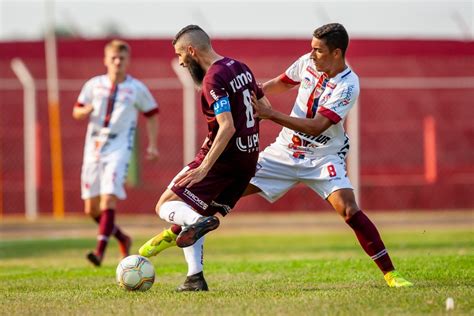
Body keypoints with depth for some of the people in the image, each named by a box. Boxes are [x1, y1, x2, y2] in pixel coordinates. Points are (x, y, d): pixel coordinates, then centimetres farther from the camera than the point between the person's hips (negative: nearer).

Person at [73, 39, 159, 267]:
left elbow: (151, 115, 13)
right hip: (93, 149, 4)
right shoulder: (94, 85, 6)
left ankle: (100, 251, -27)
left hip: (119, 151, -4)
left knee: (108, 198, -22)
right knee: (91, 209, 5)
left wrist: (152, 144, 4)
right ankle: (122, 238, 29)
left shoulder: (137, 89, 2)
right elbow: (76, 112, 12)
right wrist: (86, 111, -12)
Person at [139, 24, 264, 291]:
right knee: (194, 214, 17)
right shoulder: (241, 68, 12)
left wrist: (203, 168, -30)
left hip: (224, 157, -9)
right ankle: (195, 278, 7)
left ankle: (197, 221, -33)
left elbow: (227, 127, -27)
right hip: (249, 159, 9)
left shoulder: (214, 79, -17)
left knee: (165, 206, -3)